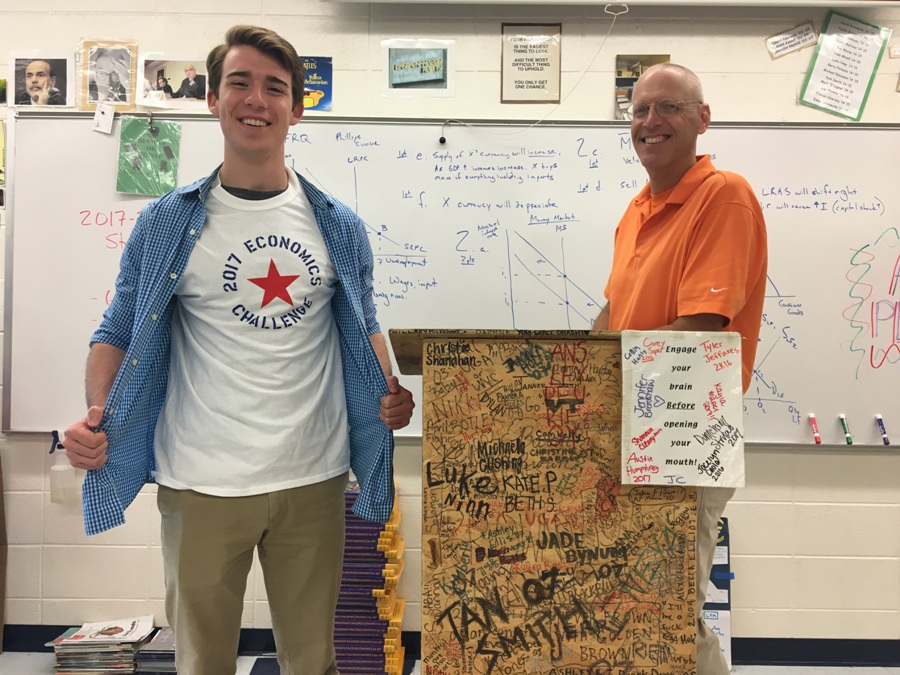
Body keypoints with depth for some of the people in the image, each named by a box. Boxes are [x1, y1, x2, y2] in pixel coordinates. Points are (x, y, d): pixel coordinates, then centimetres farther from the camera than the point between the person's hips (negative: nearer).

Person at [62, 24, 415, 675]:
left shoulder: (339, 226, 4)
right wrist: (97, 415, -12)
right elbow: (120, 332, 5)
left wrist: (389, 395, -5)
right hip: (202, 487, -1)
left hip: (314, 480, 2)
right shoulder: (168, 223, 0)